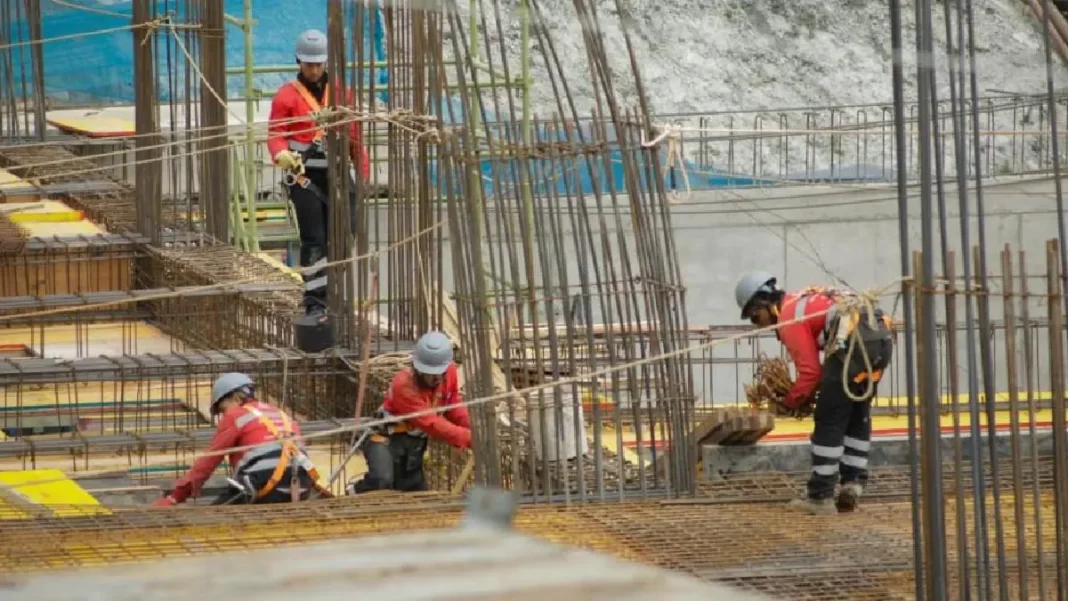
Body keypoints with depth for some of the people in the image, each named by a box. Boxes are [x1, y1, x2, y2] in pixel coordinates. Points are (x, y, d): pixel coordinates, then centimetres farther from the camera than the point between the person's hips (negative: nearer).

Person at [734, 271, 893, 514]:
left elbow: (810, 372, 1)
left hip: (854, 341, -9)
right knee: (858, 415, 22)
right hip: (883, 337, 9)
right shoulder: (803, 300, 31)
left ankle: (821, 497, 6)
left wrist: (790, 402, 17)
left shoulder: (789, 318, 4)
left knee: (828, 420, 2)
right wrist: (812, 391, 29)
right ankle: (852, 485, 18)